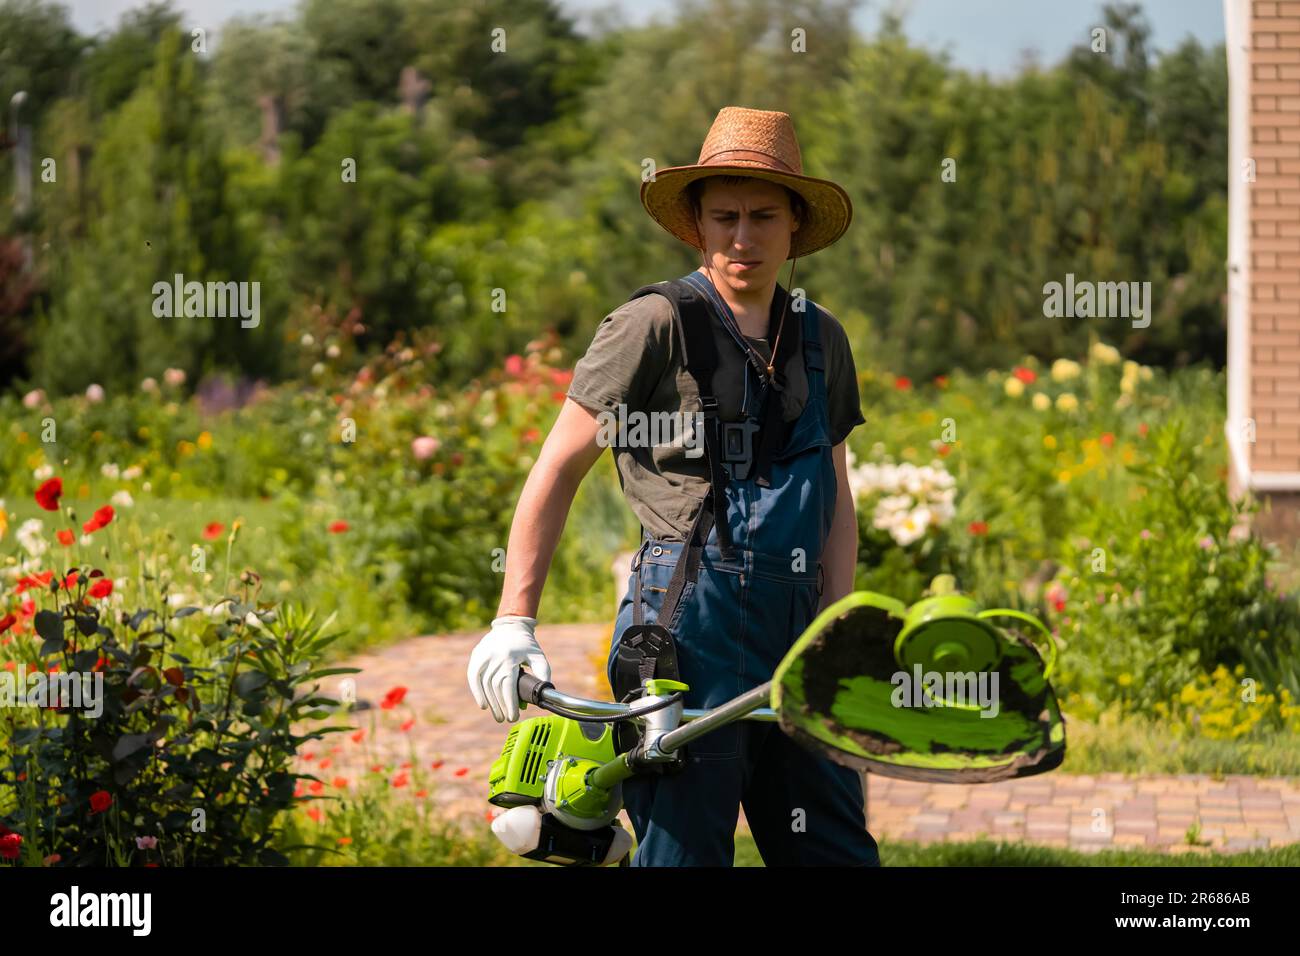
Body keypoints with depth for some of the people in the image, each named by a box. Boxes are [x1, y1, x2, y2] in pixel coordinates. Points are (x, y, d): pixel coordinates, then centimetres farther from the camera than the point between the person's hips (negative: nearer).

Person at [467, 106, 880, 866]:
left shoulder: (821, 339, 13)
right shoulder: (655, 328, -4)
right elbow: (557, 470, -1)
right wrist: (514, 622, -5)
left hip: (793, 632, 6)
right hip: (687, 628, -6)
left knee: (840, 851, 7)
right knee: (683, 851, -6)